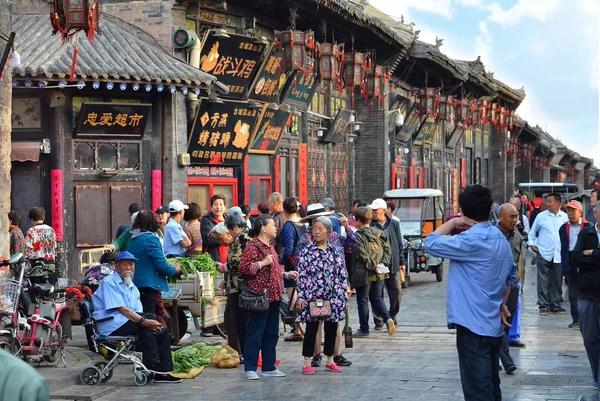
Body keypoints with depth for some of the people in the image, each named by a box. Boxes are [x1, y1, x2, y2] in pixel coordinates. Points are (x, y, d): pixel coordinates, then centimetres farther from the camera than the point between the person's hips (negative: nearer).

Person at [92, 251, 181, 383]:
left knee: (162, 331, -12)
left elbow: (139, 313, 13)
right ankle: (151, 366, -25)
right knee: (151, 317, -25)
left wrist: (150, 323, -12)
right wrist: (144, 321, -28)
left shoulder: (132, 287, 23)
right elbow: (122, 309, -17)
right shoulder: (109, 283, -4)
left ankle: (162, 372, -13)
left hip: (130, 322, 8)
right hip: (111, 325, -8)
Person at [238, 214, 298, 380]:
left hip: (273, 296, 9)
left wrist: (286, 274, 15)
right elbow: (243, 268, -20)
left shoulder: (270, 246, 18)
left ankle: (269, 367, 20)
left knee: (271, 333, 12)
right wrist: (263, 263, -21)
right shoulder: (253, 246, -11)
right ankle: (249, 368, 1)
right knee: (255, 333, -4)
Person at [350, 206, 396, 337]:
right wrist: (383, 264, -2)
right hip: (379, 273, 6)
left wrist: (373, 266, -13)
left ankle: (364, 329, 11)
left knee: (362, 300, 6)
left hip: (364, 273, -6)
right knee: (377, 298, 17)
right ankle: (387, 318, -5)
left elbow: (362, 255, -20)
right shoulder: (378, 233, 7)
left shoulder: (357, 236, -12)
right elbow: (388, 249, 6)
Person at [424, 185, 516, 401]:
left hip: (473, 326, -9)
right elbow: (511, 274, 21)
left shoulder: (471, 240, -18)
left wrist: (452, 223, -6)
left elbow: (431, 243, -18)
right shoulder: (501, 239, 12)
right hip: (494, 325, 9)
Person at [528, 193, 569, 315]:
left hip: (559, 255, 2)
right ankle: (543, 305, 7)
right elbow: (533, 231, 10)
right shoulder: (541, 216, 0)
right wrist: (531, 243, 0)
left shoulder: (565, 217, 3)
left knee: (557, 281, 9)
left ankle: (555, 305, 18)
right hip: (544, 254, -2)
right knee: (543, 281, 0)